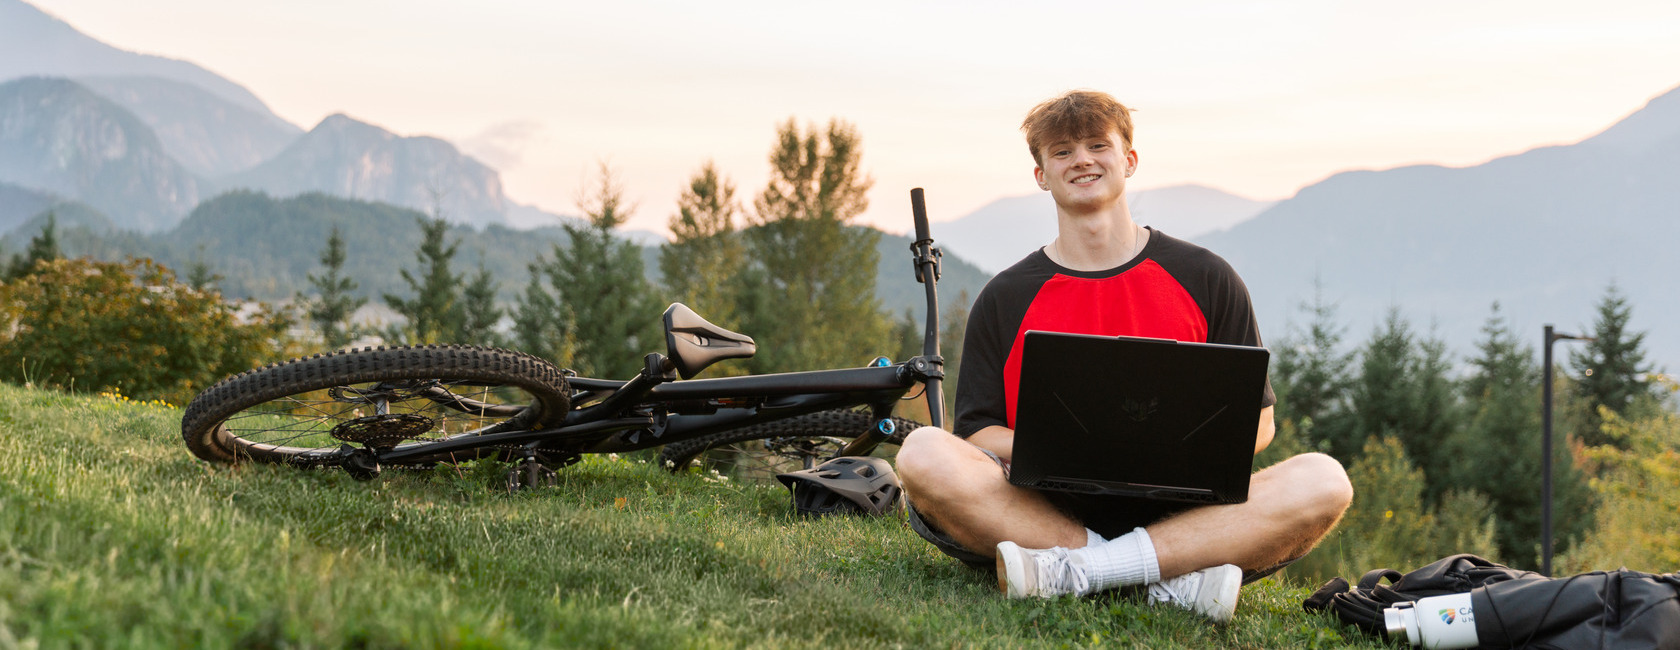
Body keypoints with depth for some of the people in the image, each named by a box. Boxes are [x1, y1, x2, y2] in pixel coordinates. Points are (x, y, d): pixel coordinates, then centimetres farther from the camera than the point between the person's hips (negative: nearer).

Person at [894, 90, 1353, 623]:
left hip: (1174, 513, 1)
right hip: (1046, 509, 0)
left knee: (1323, 480, -26)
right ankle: (1174, 581, -29)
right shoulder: (1004, 299, 10)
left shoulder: (1206, 279, 10)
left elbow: (1257, 420, 11)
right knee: (923, 455, -28)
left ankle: (1070, 573, -30)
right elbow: (976, 432, 6)